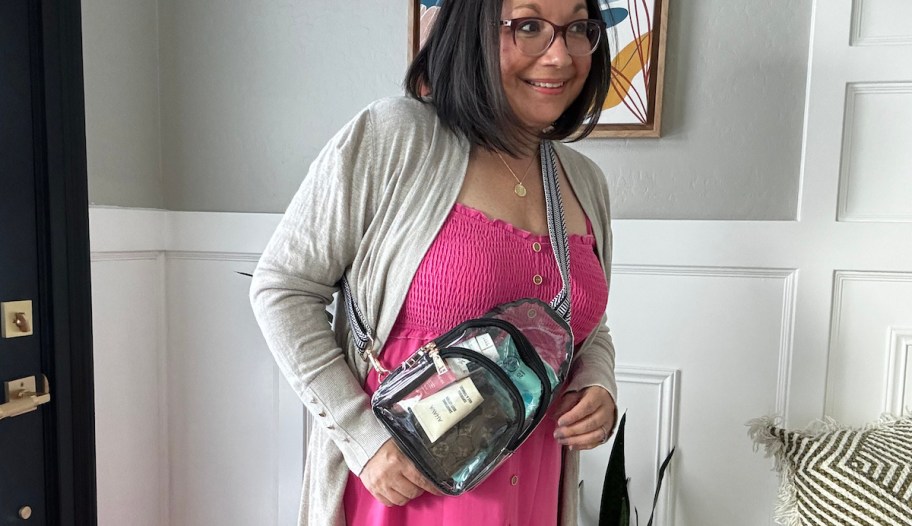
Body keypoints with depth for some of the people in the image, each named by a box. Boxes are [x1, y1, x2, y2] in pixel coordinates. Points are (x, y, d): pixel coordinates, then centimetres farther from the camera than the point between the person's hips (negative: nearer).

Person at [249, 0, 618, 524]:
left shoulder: (587, 182, 3)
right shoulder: (391, 136, -15)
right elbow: (282, 288, -12)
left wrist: (598, 390, -5)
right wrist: (362, 435, -16)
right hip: (400, 484, -5)